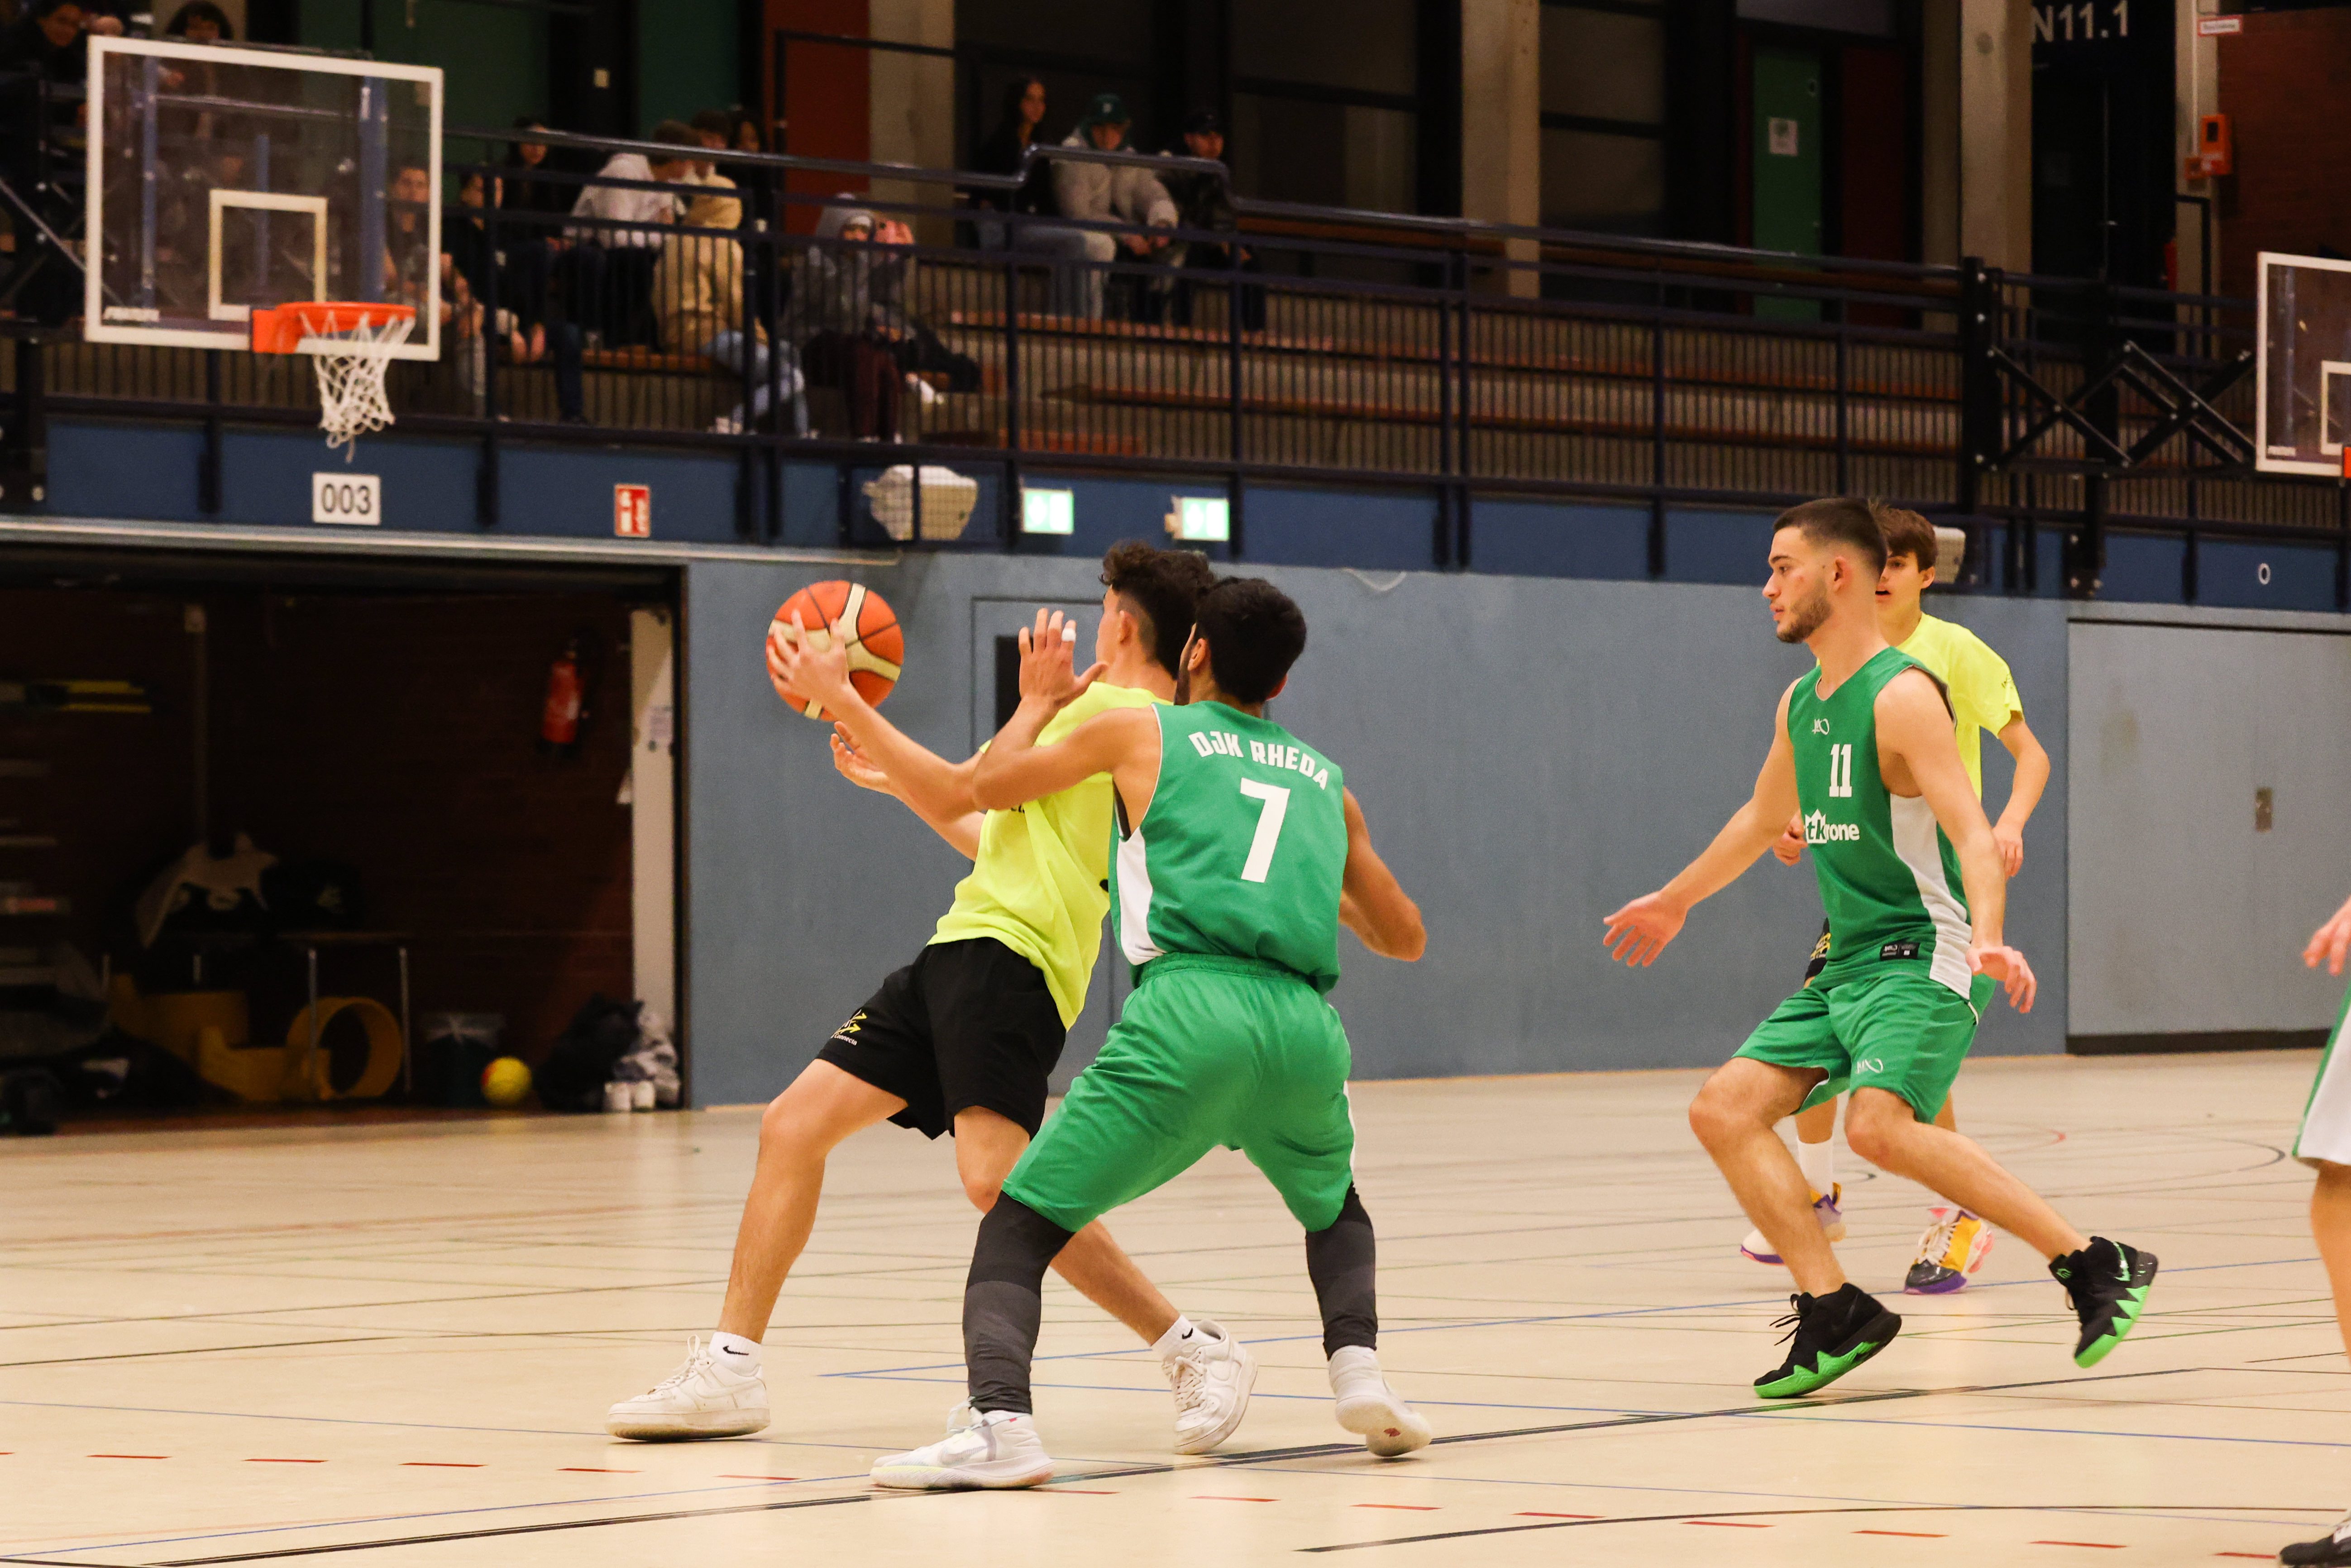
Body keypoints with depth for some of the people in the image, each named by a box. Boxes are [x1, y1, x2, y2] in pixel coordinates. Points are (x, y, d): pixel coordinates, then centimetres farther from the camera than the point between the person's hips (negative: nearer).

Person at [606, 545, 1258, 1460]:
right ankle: (729, 1371, 9)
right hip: (963, 948, 11)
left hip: (1008, 956, -11)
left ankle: (1195, 1351, -18)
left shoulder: (1119, 714, -6)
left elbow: (955, 793, -5)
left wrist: (839, 700, 3)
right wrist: (895, 781, 42)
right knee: (793, 1125, 6)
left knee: (997, 1177, -28)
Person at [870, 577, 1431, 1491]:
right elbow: (1404, 938, 34)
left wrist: (1039, 702, 46)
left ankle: (998, 1419, -24)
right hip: (1305, 1025, 4)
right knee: (1335, 1210, 33)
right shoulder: (1323, 779, 27)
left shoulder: (1141, 732, 17)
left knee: (1017, 1227, 1)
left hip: (1189, 1011, -3)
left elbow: (990, 786, 29)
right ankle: (1358, 1365, 7)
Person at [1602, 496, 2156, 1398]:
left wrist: (1987, 938, -42)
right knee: (1724, 1111, -2)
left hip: (1924, 958, -9)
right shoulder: (1800, 705, 13)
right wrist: (1675, 901, 42)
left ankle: (2095, 1264, -23)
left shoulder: (1902, 696, -14)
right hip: (1848, 963, 9)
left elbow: (1972, 832, -25)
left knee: (1879, 1126, -30)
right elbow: (1763, 820, 32)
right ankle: (1834, 1313, -1)